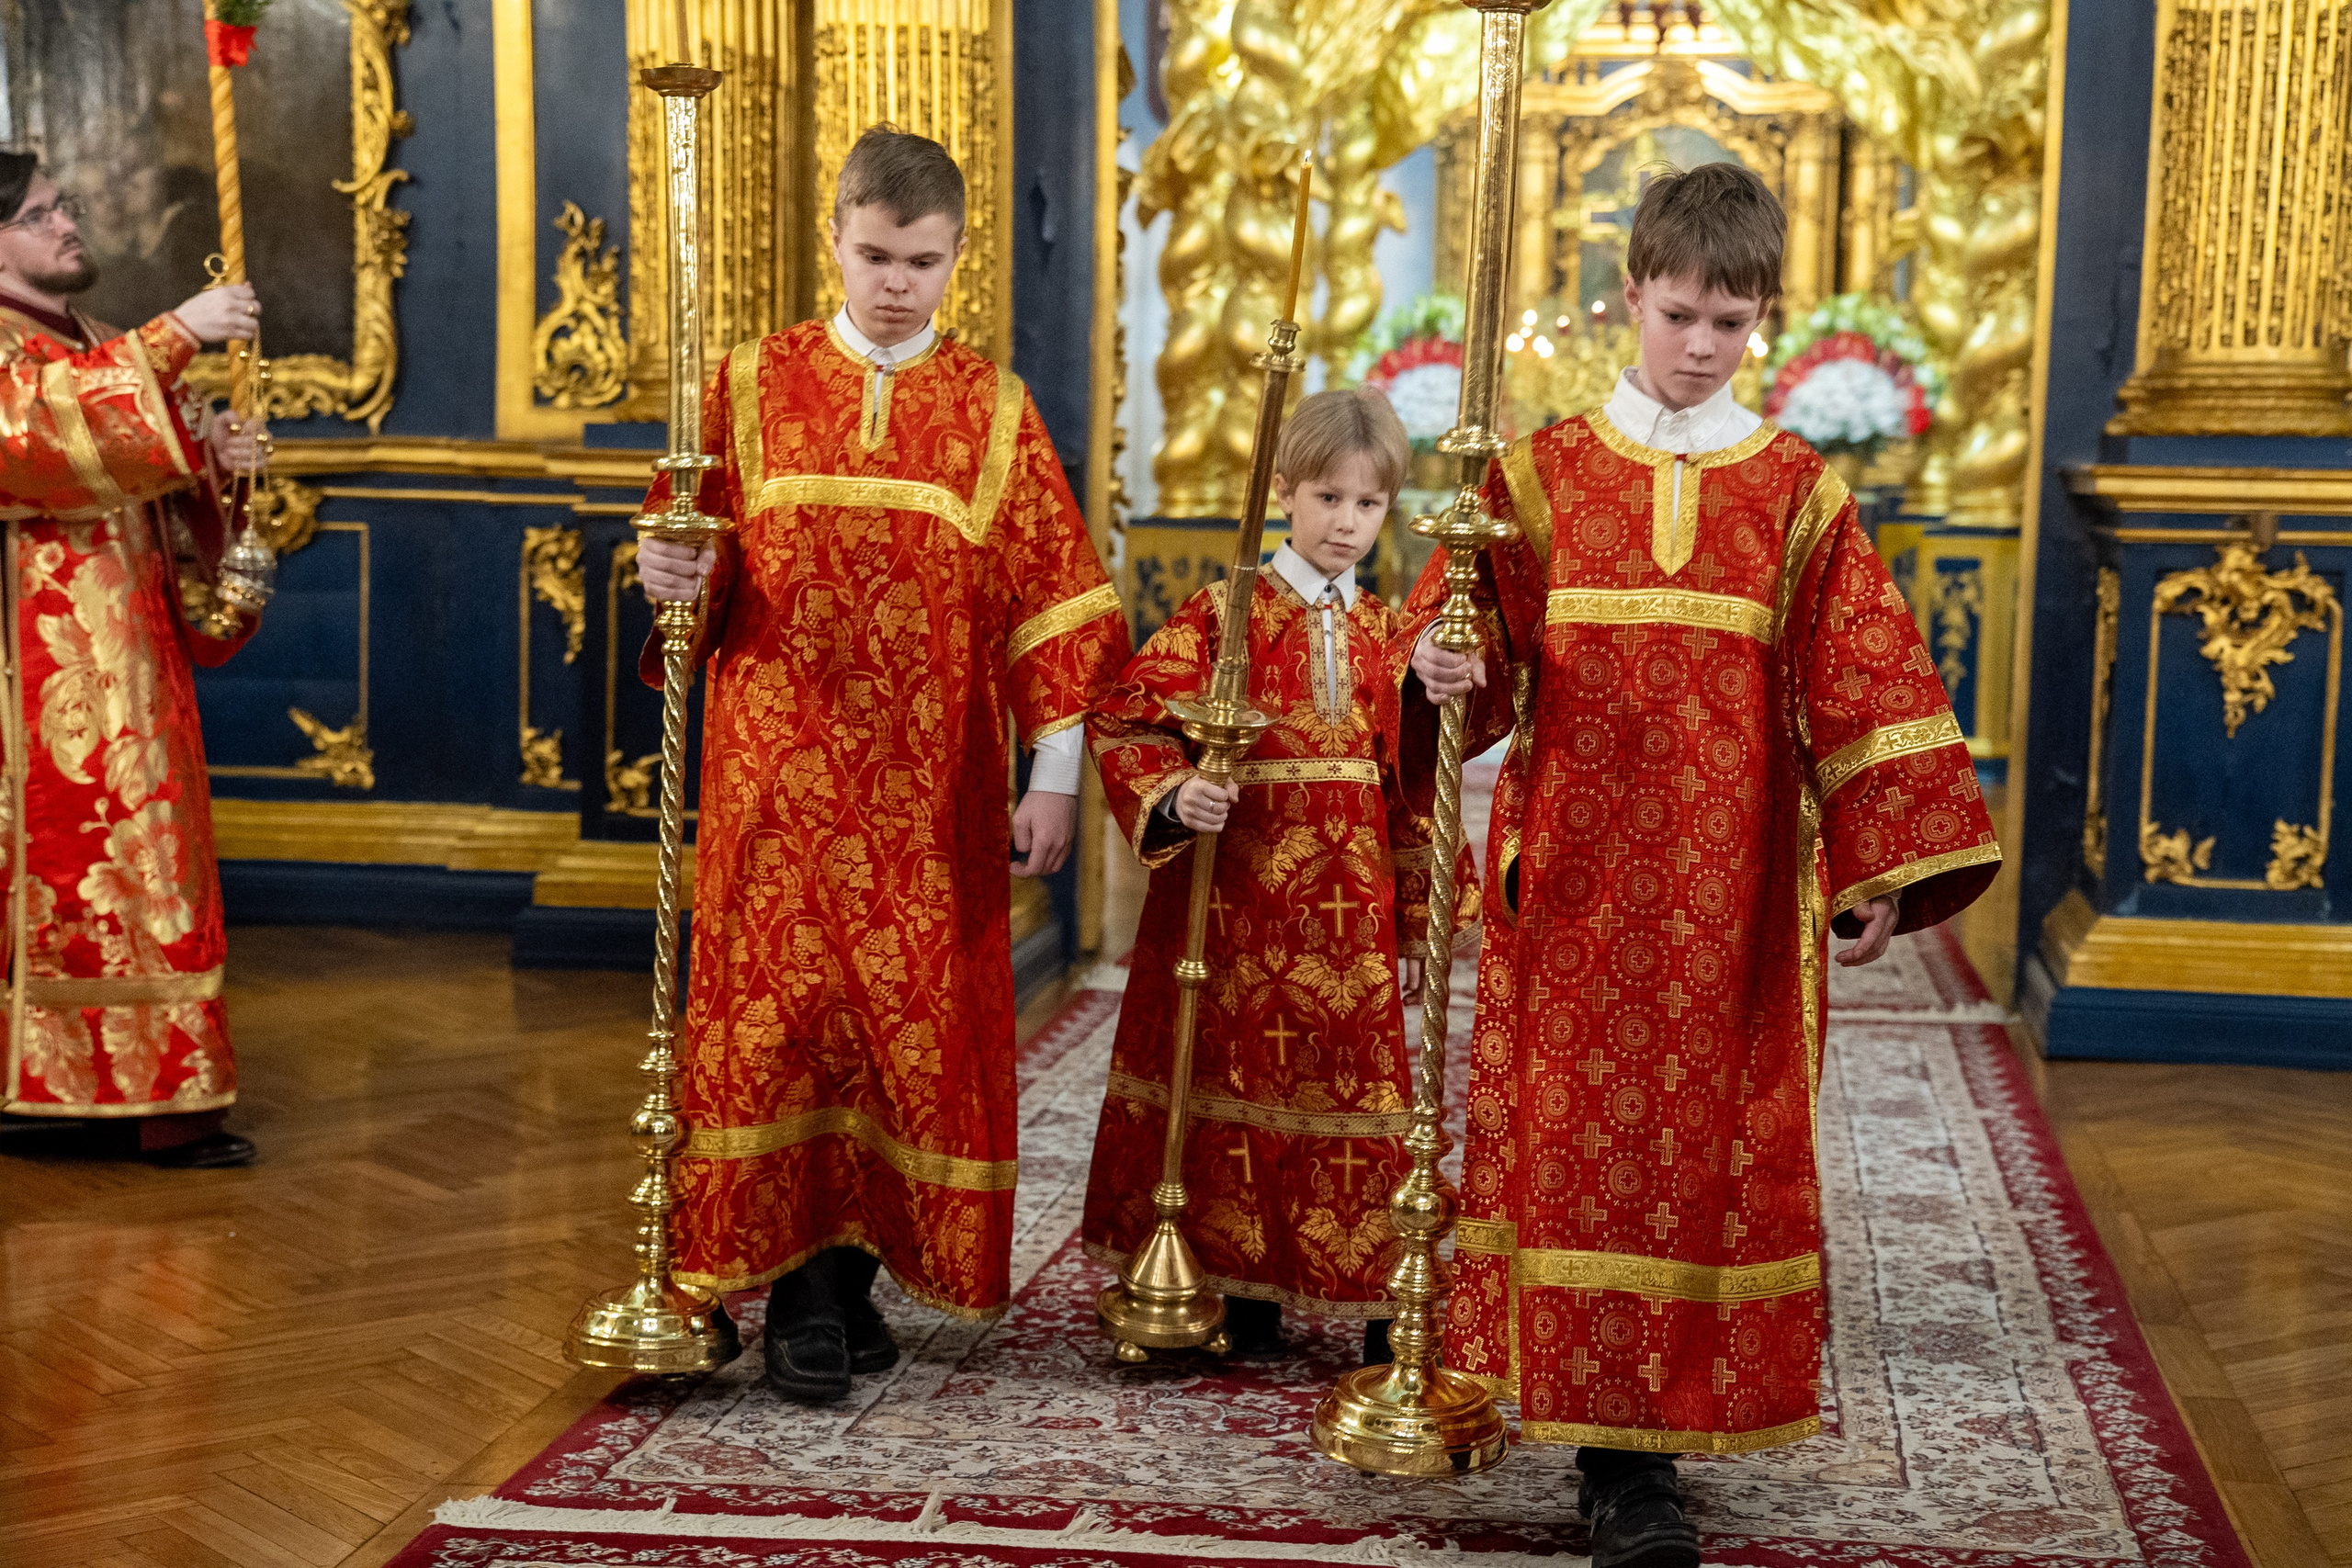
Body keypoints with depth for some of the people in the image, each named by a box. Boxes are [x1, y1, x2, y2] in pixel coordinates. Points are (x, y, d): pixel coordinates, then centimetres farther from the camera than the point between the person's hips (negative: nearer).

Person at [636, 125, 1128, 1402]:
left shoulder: (993, 409, 6)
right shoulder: (755, 385, 6)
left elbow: (1049, 597, 4)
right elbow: (699, 556, 10)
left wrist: (1054, 776, -2)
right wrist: (674, 571, -14)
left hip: (931, 790, 1)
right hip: (780, 771, 0)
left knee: (915, 1012, 2)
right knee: (781, 1008, -4)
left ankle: (859, 1266, 15)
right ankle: (802, 1289, 3)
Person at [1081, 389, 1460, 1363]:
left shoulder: (1384, 634, 10)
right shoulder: (1226, 613, -1)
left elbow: (1407, 783, 11)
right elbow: (1126, 719, -5)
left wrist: (1413, 920, 9)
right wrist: (1170, 797, -23)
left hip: (1351, 906, 2)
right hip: (1239, 892, -2)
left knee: (1358, 1082, 1)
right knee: (1236, 1075, 6)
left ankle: (1381, 1306, 10)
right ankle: (1245, 1295, 19)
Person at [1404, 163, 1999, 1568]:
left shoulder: (1800, 494, 5)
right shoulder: (1544, 475, 6)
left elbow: (1863, 685, 2)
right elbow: (1462, 639, 4)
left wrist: (1879, 869, -3)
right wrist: (1446, 675, -20)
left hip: (1733, 885, 0)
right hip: (1573, 875, 0)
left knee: (1711, 1143, 2)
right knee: (1582, 1138, -2)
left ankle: (1646, 1441, 13)